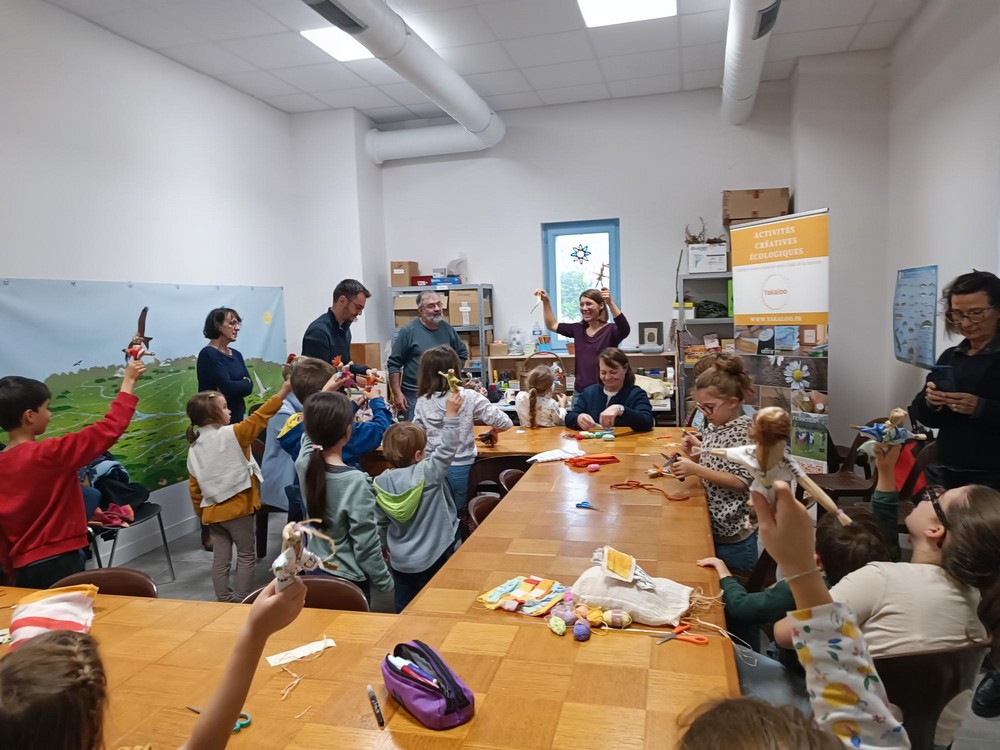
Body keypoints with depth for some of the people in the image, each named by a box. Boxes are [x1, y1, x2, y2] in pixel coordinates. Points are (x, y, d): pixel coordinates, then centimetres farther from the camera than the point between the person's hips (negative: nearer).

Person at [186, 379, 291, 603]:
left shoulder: (194, 447, 5)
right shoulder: (231, 435, -14)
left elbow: (194, 486, 9)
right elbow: (258, 419, -19)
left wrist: (200, 512, 20)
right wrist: (282, 392, -20)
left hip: (212, 512, 6)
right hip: (237, 508, -6)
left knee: (220, 559, 13)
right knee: (246, 555, 7)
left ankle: (224, 600, 19)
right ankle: (241, 600, 8)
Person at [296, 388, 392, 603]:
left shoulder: (304, 464, -12)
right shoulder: (355, 481, -28)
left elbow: (312, 435, 12)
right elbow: (366, 543, -21)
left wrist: (324, 392, 21)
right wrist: (385, 581, -6)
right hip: (348, 579, -6)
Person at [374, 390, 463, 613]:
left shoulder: (381, 483, -8)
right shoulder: (427, 473, -22)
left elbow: (380, 523, 2)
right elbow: (448, 448, -17)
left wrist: (384, 546, 18)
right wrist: (451, 414, -16)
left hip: (399, 560, 4)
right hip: (434, 556, -4)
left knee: (404, 608, 17)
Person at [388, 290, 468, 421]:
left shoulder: (447, 329, 5)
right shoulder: (408, 331, -8)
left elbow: (462, 353, 21)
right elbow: (394, 364, -7)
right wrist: (397, 394, -12)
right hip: (414, 396, -4)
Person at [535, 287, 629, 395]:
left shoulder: (610, 330, -9)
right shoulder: (579, 329, 9)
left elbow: (625, 330, -31)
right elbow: (552, 325, 20)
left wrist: (610, 303, -41)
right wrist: (545, 301, 8)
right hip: (579, 391, 6)